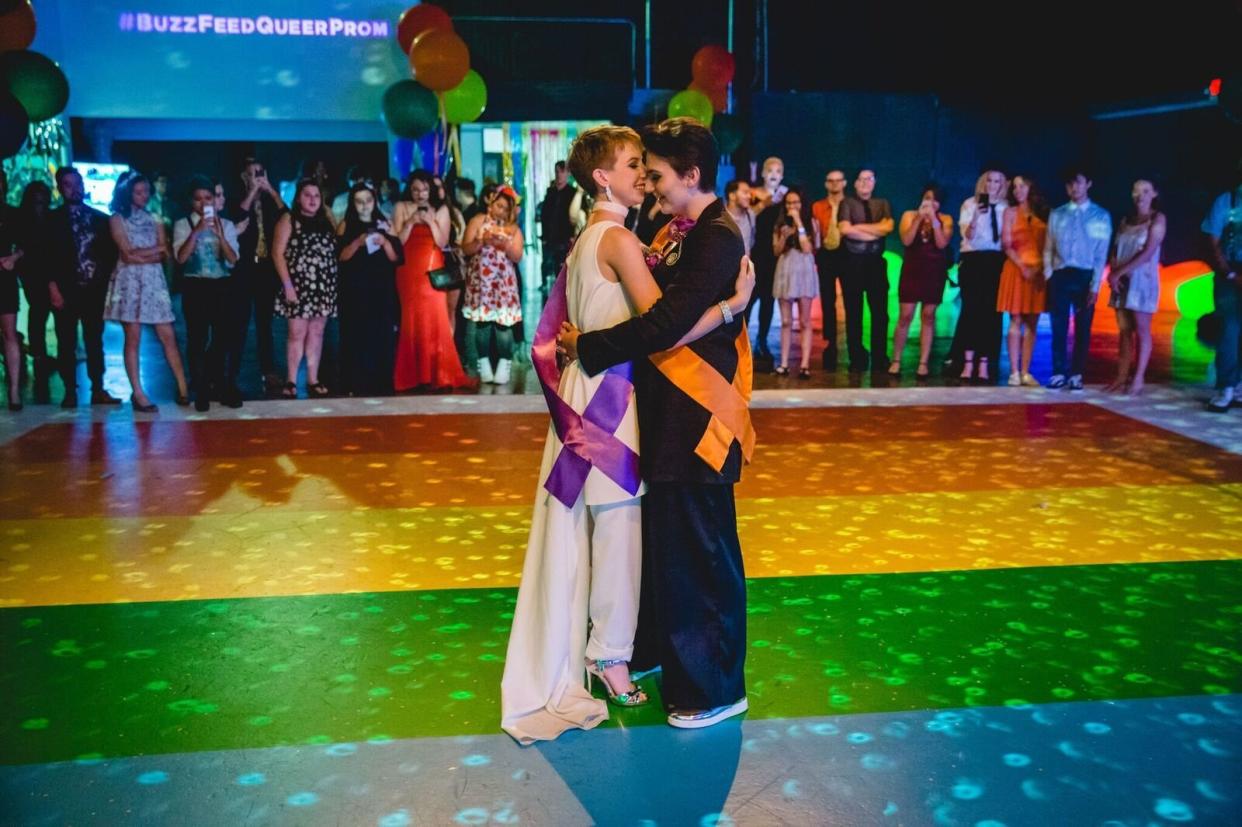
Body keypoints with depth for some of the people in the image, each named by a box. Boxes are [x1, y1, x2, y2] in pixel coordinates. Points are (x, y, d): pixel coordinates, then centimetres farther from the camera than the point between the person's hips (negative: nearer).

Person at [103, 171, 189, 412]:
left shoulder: (155, 220, 14)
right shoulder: (117, 219, 3)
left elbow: (163, 256, 6)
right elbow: (128, 254, -7)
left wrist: (141, 256, -10)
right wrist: (156, 249, -1)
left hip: (154, 280, 3)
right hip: (130, 281, -3)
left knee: (168, 337, -1)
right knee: (133, 339, -3)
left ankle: (183, 388, 0)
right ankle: (138, 394, -1)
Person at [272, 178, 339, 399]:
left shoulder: (326, 221, 13)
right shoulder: (289, 219, 0)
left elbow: (334, 252, 14)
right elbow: (277, 253, -6)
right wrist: (287, 284, -12)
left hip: (324, 287, 4)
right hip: (299, 286, -4)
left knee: (317, 333, 7)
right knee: (297, 333, -5)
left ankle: (313, 380, 12)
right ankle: (291, 381, 1)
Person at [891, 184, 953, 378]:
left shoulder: (946, 220, 5)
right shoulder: (909, 215, 5)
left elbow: (942, 243, -10)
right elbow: (906, 240, -9)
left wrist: (934, 219, -13)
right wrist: (919, 218, -15)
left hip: (935, 273, 1)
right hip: (912, 270, -1)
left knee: (928, 316, 1)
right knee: (906, 316, -5)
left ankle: (923, 363, 2)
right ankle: (896, 360, 3)